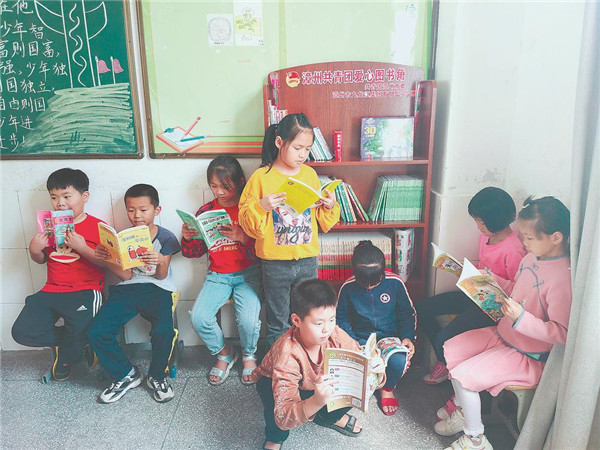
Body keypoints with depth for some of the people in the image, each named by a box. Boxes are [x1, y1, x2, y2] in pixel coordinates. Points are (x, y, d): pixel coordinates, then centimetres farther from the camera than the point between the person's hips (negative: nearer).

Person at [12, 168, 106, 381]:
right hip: (52, 290, 6)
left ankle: (64, 356, 12)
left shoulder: (98, 227, -5)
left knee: (79, 329, -27)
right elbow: (41, 259, 22)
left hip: (85, 291, -5)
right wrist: (34, 250, -1)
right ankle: (79, 343, 10)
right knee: (22, 332, -9)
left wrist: (83, 248, -23)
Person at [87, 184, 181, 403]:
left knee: (163, 332, -30)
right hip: (128, 288, 4)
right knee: (96, 331, -16)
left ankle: (157, 376, 2)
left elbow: (161, 276, -4)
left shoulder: (165, 237, 0)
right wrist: (106, 259, -14)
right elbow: (126, 275, 3)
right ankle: (125, 375, 8)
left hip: (157, 289, -3)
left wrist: (160, 261, -27)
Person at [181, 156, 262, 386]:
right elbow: (194, 252, 10)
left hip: (248, 273, -3)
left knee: (248, 320, -25)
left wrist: (243, 237, -29)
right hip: (218, 275, 3)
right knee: (199, 318, -19)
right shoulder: (206, 211, 4)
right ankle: (223, 353, 14)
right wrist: (187, 238, -12)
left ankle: (248, 355, 13)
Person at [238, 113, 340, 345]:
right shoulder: (262, 176, -7)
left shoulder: (310, 174, 4)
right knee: (278, 324, 12)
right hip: (275, 263, -3)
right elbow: (249, 225, -6)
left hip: (308, 261, 3)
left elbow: (322, 222, 13)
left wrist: (329, 206, -7)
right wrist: (261, 207, -24)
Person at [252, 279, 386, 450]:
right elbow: (283, 418, -45)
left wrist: (376, 372, -43)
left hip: (321, 385, 4)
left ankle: (329, 417, 12)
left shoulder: (336, 336, -27)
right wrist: (317, 401, -63)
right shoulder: (287, 355, -40)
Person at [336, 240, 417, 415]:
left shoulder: (395, 282, -9)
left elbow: (408, 313, 4)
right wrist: (351, 340, -11)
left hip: (391, 337, 0)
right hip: (360, 339, 0)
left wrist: (407, 337, -12)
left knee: (398, 362, -33)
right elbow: (341, 318, 5)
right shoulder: (348, 287, -8)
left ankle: (388, 388, 7)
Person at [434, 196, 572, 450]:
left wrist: (521, 318, -37)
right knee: (451, 349, 8)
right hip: (503, 334, 9)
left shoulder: (563, 277, -28)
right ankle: (462, 411, 27)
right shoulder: (532, 257, -1)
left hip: (527, 355, -9)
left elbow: (561, 333, -27)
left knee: (464, 376, -16)